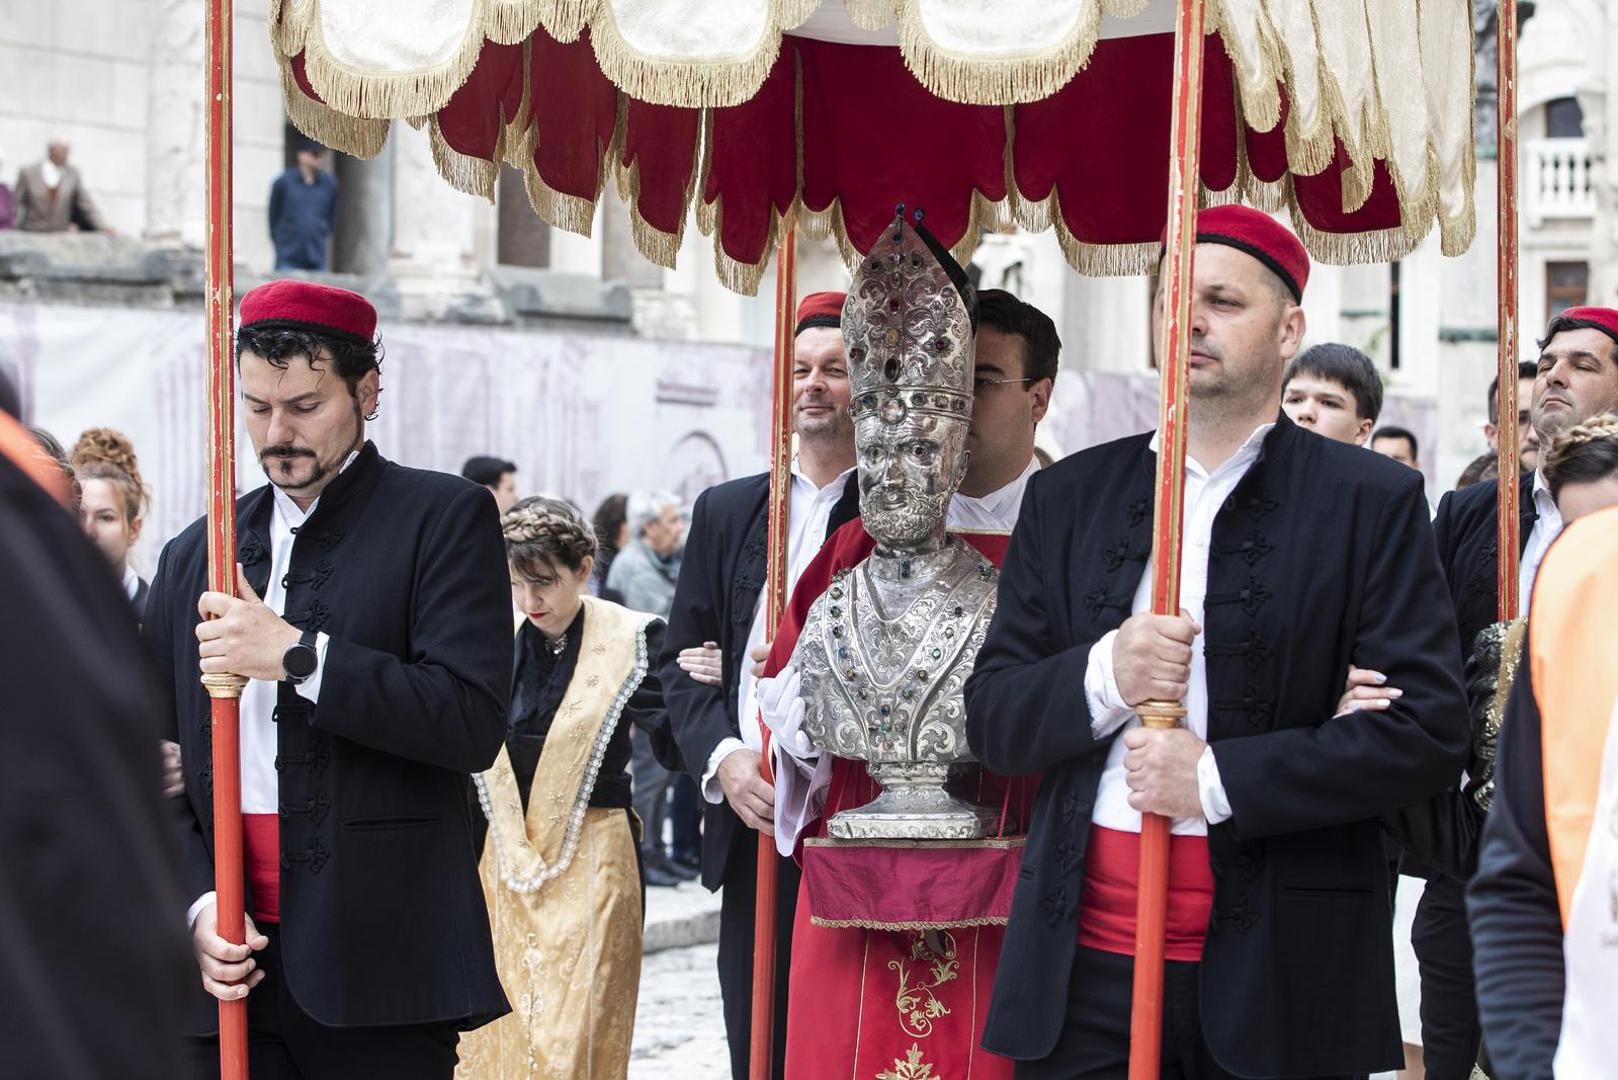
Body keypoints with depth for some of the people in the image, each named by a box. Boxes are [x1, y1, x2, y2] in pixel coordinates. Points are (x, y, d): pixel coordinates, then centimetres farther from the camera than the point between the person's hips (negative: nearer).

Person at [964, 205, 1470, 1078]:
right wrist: (1102, 676, -12)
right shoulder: (1067, 496, 11)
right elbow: (992, 721, 9)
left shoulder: (1371, 502, 2)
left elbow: (1428, 732, -6)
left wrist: (1220, 776, -14)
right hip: (1085, 961, 2)